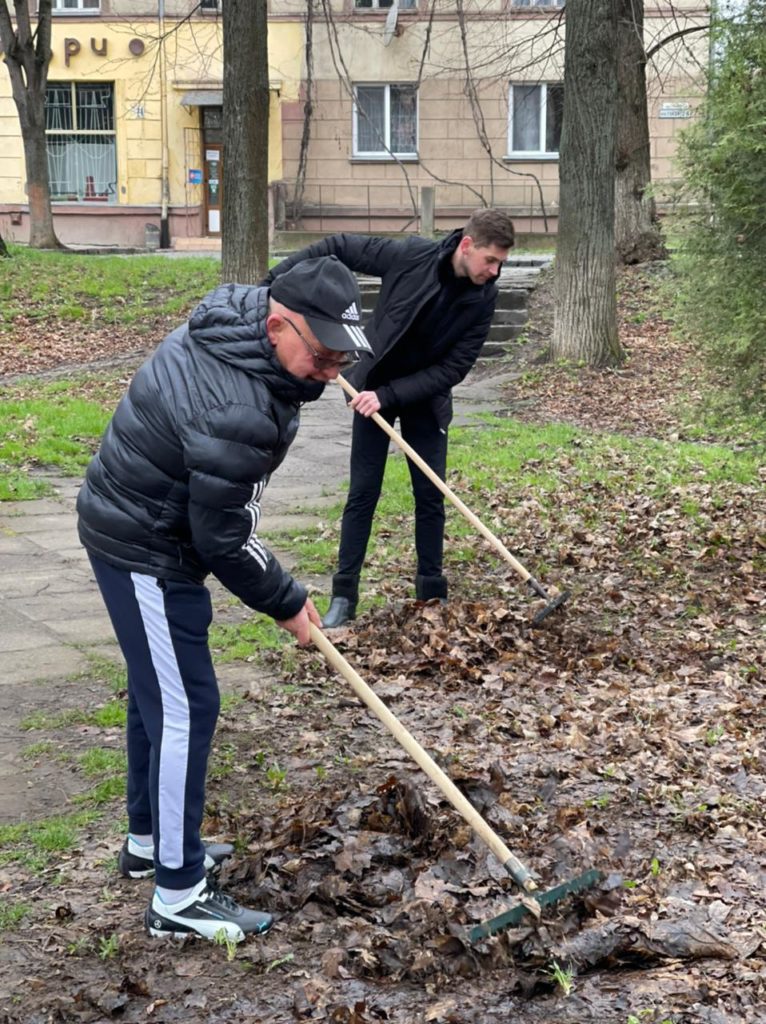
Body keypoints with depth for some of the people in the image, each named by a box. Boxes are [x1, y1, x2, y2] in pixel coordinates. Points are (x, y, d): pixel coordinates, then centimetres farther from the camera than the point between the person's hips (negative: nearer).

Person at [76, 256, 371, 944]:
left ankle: (150, 840, 37)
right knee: (185, 708, -5)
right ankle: (178, 896, 6)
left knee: (156, 690, 21)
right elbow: (222, 539, -24)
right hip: (145, 552, -11)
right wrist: (286, 602, -11)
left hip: (132, 520, 11)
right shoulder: (237, 413, -34)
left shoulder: (234, 317, -5)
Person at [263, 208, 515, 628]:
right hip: (372, 388, -2)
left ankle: (433, 593, 15)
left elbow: (453, 368, -18)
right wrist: (277, 279, -18)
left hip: (425, 396, 2)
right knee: (363, 493, -1)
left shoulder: (482, 299, -18)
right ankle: (343, 596, 5)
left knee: (430, 494, 3)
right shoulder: (410, 256, -24)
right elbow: (338, 248, -14)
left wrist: (389, 394, -26)